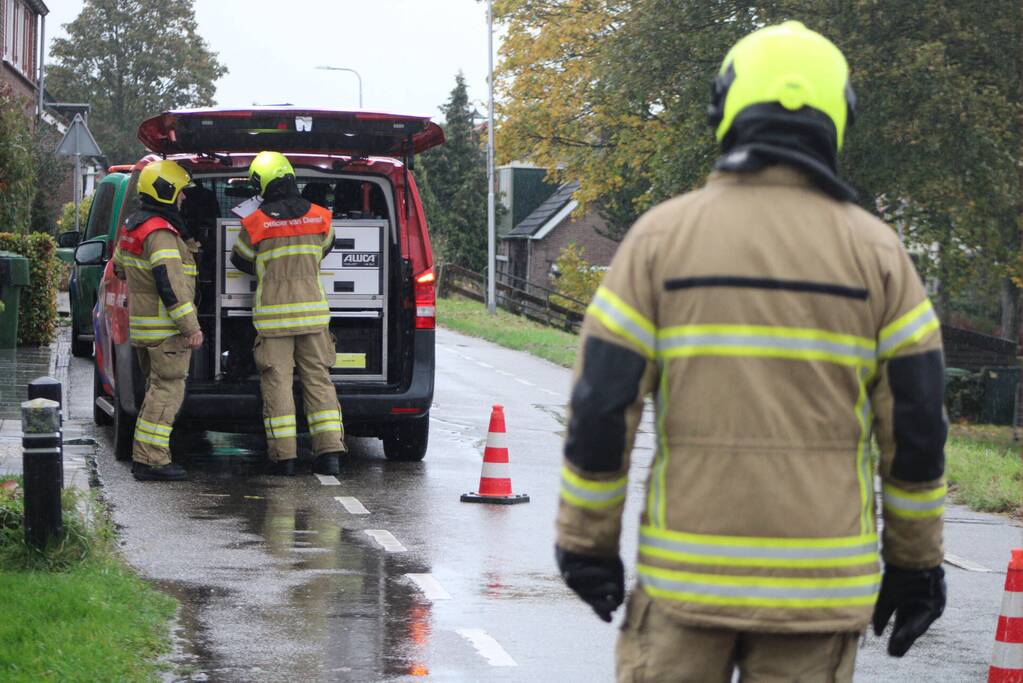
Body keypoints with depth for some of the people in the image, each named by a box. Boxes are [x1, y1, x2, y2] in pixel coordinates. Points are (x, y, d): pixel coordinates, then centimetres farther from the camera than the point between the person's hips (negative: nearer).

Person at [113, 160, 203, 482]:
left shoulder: (132, 228, 15)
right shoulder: (161, 233, -18)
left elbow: (119, 266, 30)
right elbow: (170, 283, -23)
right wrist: (191, 327, -22)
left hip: (142, 328, 10)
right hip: (166, 329, -10)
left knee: (157, 389, 17)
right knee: (167, 391, -9)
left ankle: (144, 456, 18)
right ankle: (151, 459, -12)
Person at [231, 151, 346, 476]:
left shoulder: (256, 223, -8)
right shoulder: (319, 217, 2)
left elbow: (240, 260, 9)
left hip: (273, 315, -3)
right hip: (312, 311, 3)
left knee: (277, 381, 1)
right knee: (318, 380, 6)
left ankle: (283, 456, -2)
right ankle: (330, 451, -1)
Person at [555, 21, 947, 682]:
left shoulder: (661, 236, -1)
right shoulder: (876, 251, 1)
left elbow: (601, 407, -3)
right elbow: (918, 427, 1)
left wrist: (588, 542, 7)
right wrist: (915, 563, 11)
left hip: (686, 572, 0)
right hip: (819, 578, 1)